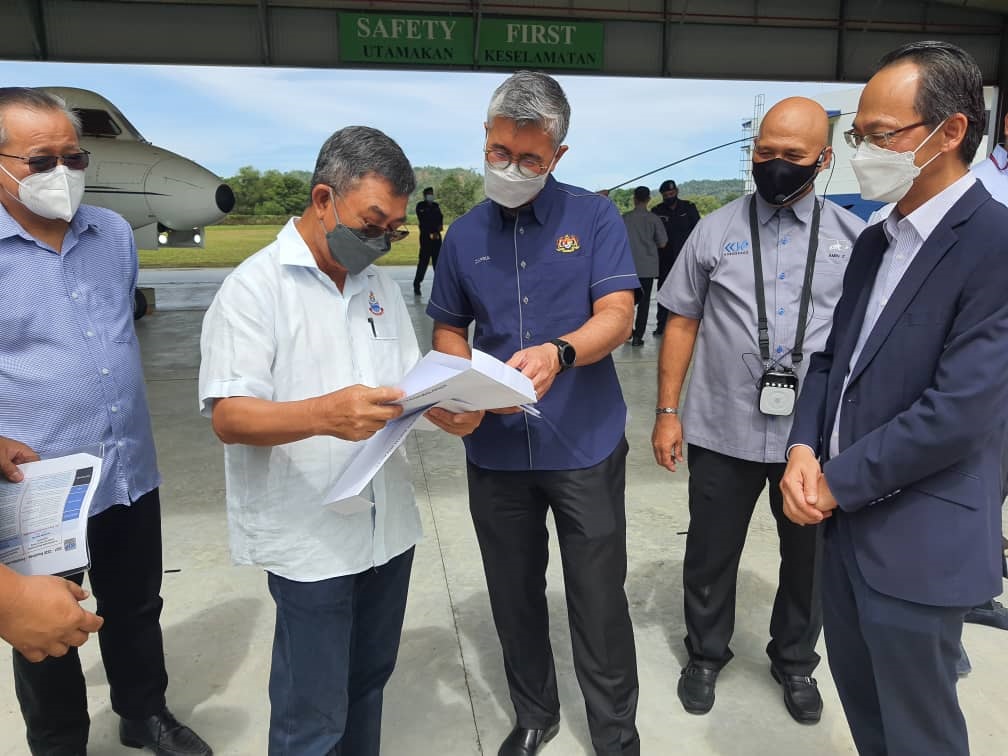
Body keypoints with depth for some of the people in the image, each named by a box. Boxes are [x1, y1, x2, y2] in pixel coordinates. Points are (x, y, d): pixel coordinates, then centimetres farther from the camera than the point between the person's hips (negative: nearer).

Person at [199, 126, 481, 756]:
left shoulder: (382, 287, 10)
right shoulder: (255, 287, -10)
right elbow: (228, 417, -16)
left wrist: (447, 409, -8)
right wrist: (324, 414, -35)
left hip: (389, 527, 6)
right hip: (309, 538, -6)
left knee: (369, 682, 20)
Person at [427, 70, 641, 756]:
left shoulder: (595, 218, -3)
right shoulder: (465, 235, 7)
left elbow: (617, 315, -12)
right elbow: (449, 329, 13)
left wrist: (559, 354, -33)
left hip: (585, 445, -3)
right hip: (494, 449, 4)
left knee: (599, 603, 6)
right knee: (515, 596, 17)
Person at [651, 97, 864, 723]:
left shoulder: (855, 238, 2)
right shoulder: (715, 231, 1)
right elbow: (683, 324, 3)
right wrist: (667, 411, -1)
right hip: (723, 432, 0)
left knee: (809, 560, 18)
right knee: (711, 556, 14)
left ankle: (796, 662, 44)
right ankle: (706, 655, 40)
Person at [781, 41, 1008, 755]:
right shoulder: (876, 241, 9)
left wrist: (835, 481, -15)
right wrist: (804, 448, -6)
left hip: (918, 542, -7)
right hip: (846, 517, 8)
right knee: (858, 693, 24)